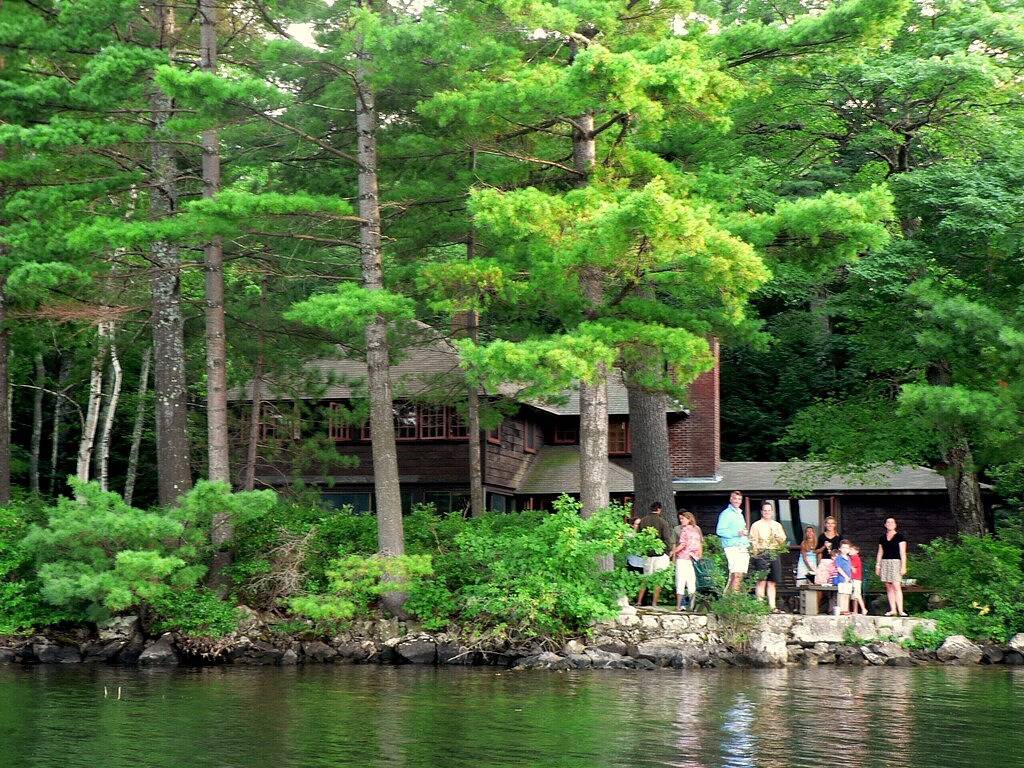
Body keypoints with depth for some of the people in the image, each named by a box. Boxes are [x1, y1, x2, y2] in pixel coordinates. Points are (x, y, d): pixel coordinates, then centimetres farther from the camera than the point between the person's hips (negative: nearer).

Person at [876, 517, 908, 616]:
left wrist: (903, 566, -8)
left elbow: (903, 553, -2)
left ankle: (900, 610, -17)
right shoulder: (882, 538, 15)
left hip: (896, 562, -5)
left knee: (896, 586, -13)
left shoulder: (899, 536, 2)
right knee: (889, 587, 1)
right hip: (885, 563, 5)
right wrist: (877, 565, 13)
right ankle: (892, 609, 1)